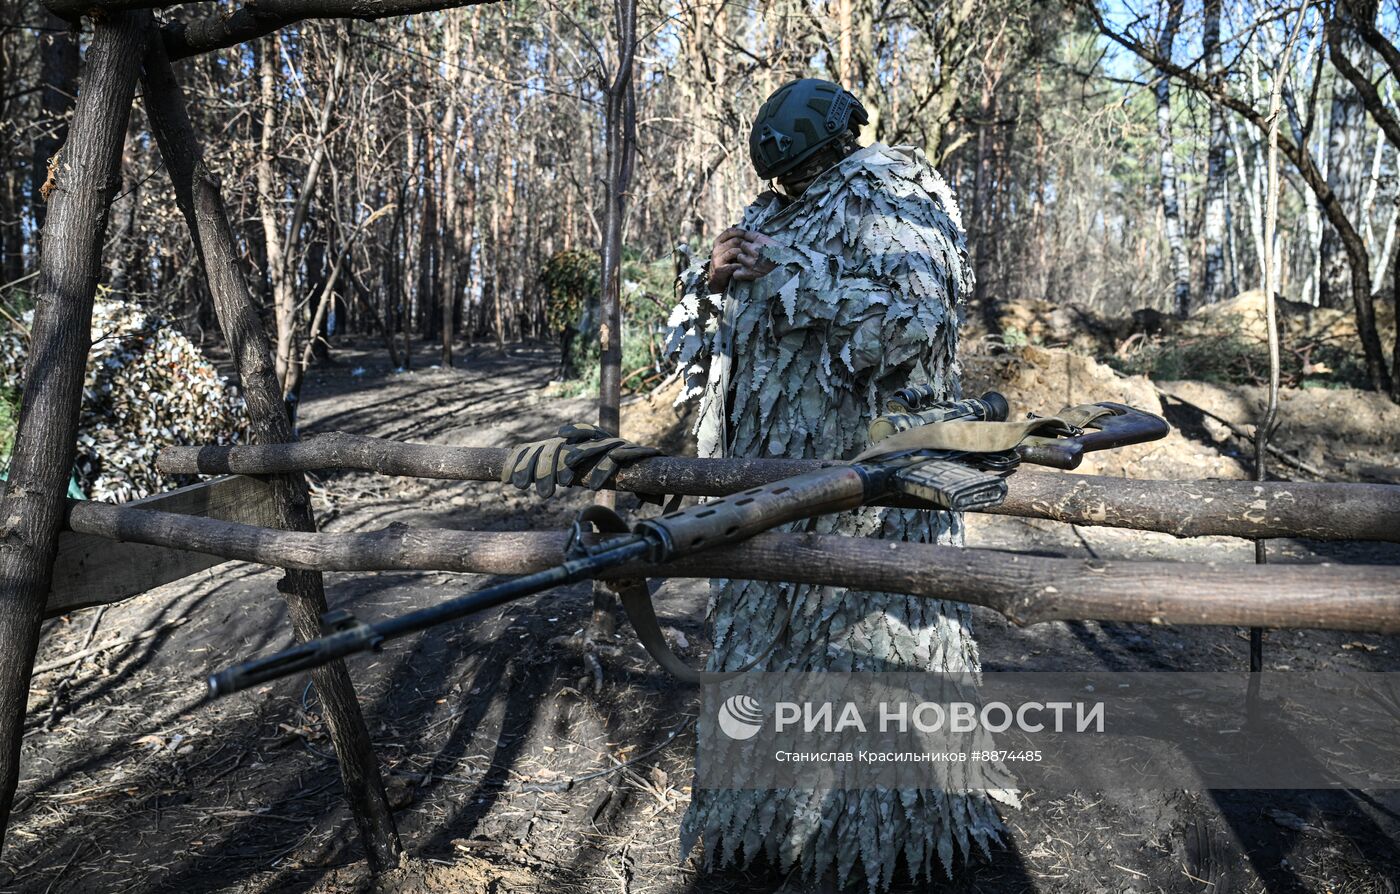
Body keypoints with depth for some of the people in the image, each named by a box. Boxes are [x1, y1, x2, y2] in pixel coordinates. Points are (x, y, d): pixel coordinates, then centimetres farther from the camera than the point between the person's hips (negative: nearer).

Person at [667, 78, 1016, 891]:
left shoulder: (891, 207, -3)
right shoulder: (773, 219, 16)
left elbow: (915, 315, -20)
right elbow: (700, 333, 16)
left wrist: (795, 274, -19)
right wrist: (715, 277, -5)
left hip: (864, 466, -7)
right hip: (772, 465, 7)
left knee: (867, 632, 0)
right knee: (763, 627, 14)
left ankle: (889, 820, 18)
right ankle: (765, 805, 32)